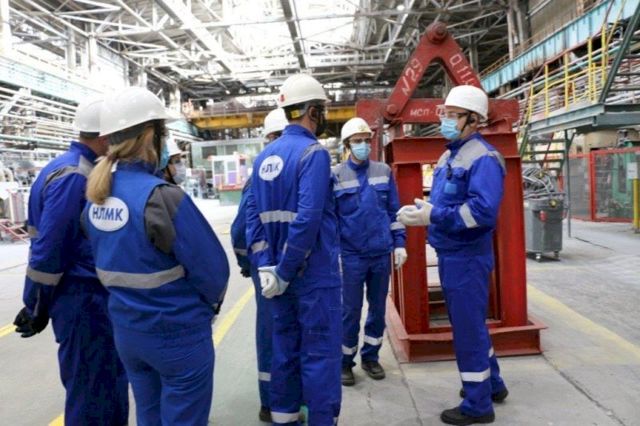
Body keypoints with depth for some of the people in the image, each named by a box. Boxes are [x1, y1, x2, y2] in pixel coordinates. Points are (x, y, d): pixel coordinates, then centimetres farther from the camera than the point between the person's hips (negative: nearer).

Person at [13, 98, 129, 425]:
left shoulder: (83, 171, 10)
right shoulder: (73, 176, -20)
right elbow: (49, 247, -21)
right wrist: (37, 309, -12)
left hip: (94, 295, 9)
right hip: (83, 299, -9)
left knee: (107, 380, 22)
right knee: (91, 389, 6)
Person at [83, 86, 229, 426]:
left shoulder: (95, 198, -1)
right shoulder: (160, 196, -24)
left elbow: (110, 260, 10)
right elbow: (212, 268, -18)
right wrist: (211, 303, 1)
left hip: (126, 330, 7)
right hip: (178, 333, -7)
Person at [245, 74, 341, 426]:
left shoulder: (265, 156, 8)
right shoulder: (313, 153, -14)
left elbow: (253, 214, 4)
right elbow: (307, 219, -23)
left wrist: (265, 265, -1)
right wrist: (284, 271, -17)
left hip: (278, 270, 7)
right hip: (314, 272, -7)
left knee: (285, 346, 18)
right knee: (320, 351, 3)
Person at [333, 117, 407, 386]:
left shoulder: (384, 171, 5)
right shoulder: (335, 176, -3)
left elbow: (394, 211, 10)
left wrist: (399, 244, 5)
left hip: (382, 253, 3)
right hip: (351, 255, -3)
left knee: (378, 308, 12)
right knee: (351, 310, 3)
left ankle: (370, 356, 28)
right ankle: (345, 361, 19)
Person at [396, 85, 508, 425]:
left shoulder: (483, 158, -17)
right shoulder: (449, 156, 13)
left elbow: (483, 211, -29)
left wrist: (433, 216, -27)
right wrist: (420, 211, 0)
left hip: (467, 257, -10)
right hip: (449, 254, 10)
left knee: (468, 328, 1)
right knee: (468, 323, 21)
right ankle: (491, 384, 39)